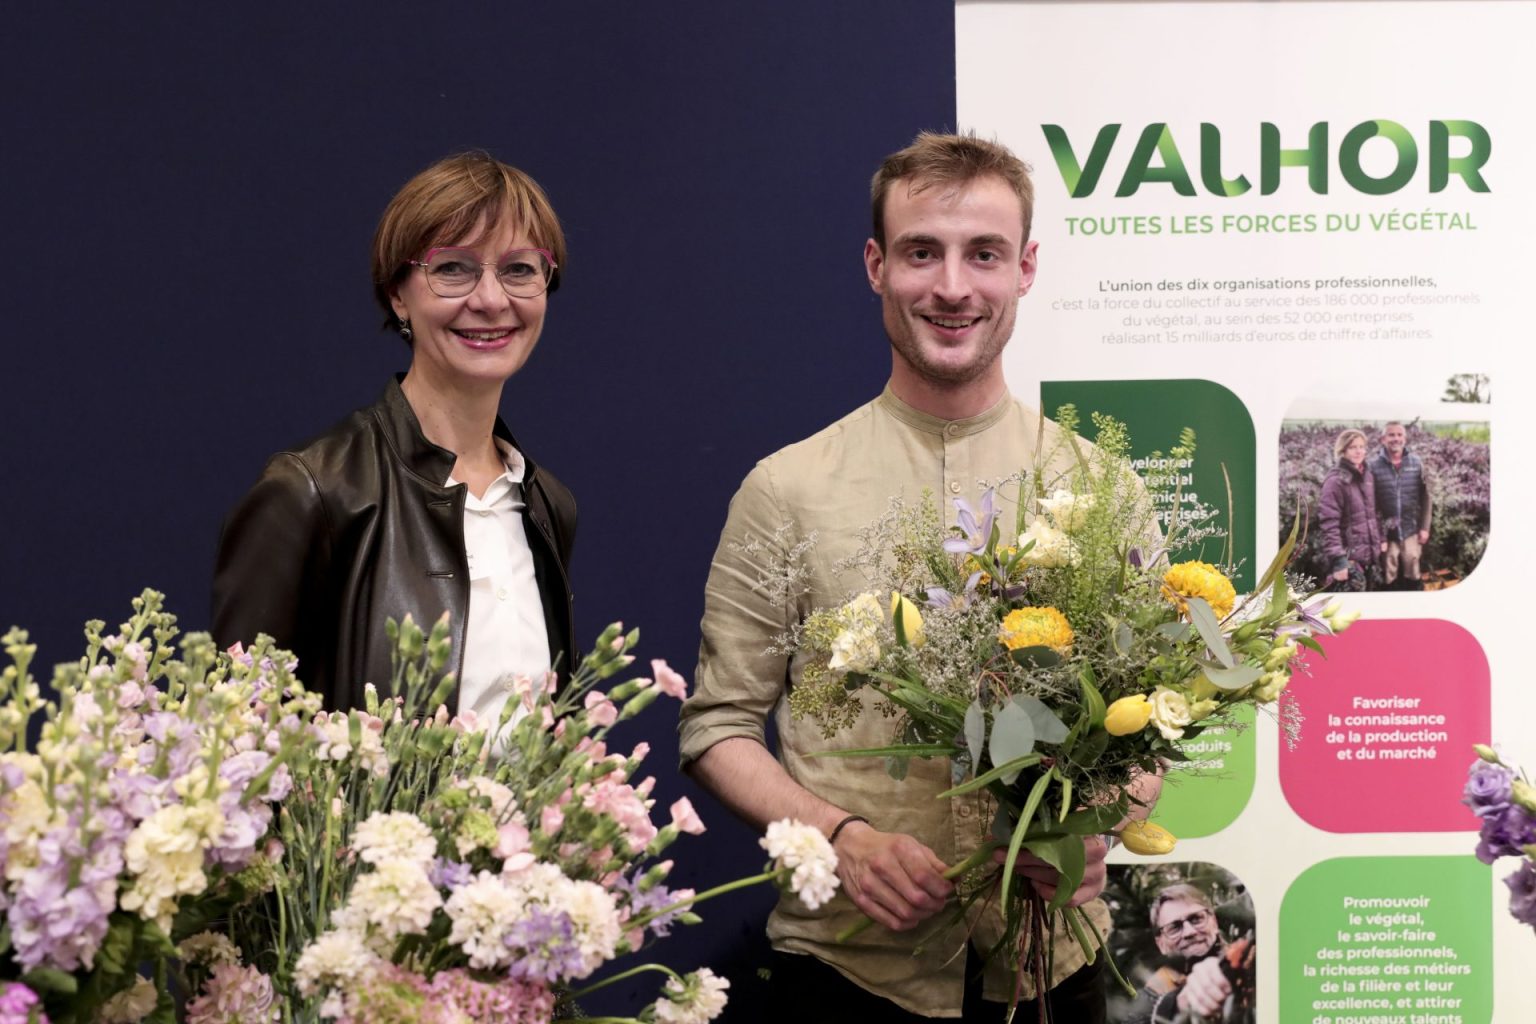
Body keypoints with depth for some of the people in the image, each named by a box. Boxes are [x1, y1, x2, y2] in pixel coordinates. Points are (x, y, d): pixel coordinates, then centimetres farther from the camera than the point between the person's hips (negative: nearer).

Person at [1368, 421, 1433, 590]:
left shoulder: (1416, 463, 1)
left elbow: (1425, 498, 5)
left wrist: (1424, 527, 2)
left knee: (1412, 576, 8)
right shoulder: (1374, 466, -5)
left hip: (1411, 530, 1)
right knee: (1389, 578, 7)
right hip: (1386, 532, -1)